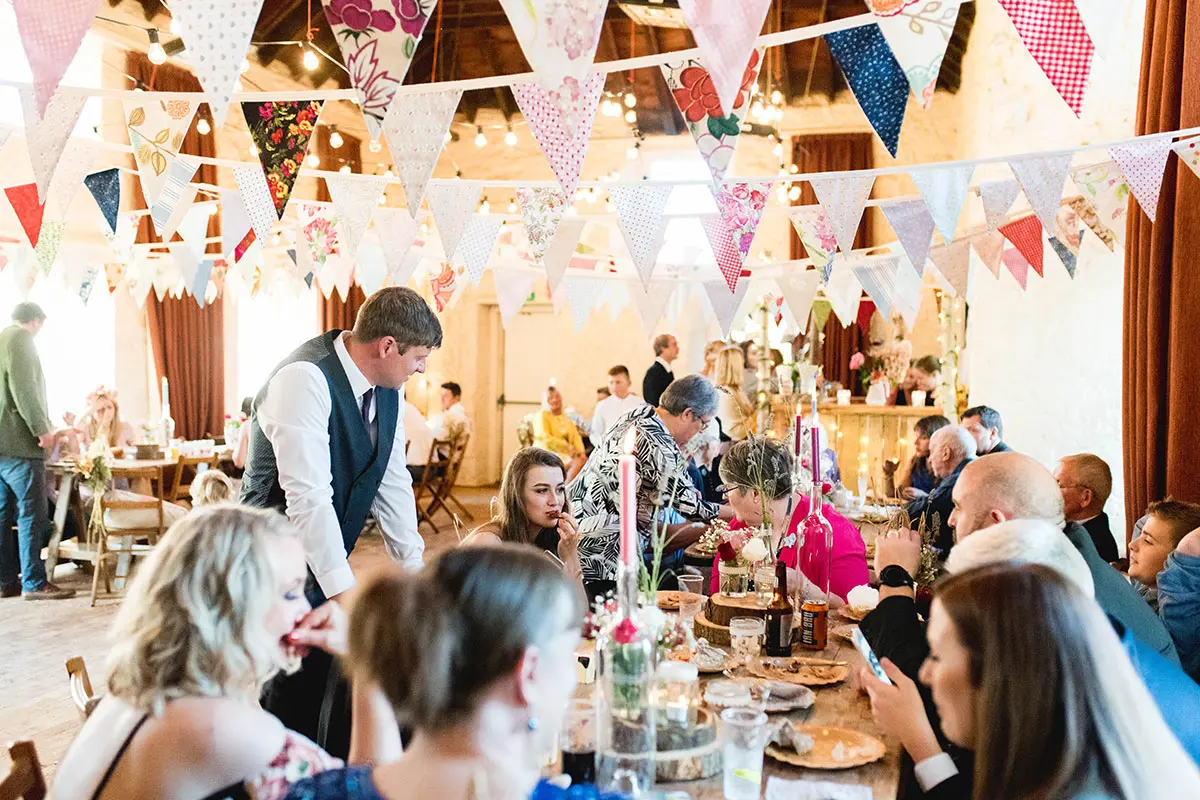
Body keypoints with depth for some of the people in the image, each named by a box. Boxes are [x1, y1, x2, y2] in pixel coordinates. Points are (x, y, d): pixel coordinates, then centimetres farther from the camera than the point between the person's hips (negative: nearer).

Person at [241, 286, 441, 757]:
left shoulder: (385, 389, 2)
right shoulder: (305, 379, -23)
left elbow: (393, 482, 9)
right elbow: (308, 494, -29)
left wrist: (414, 567, 6)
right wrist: (343, 590, -29)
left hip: (328, 558, 8)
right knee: (292, 694, -6)